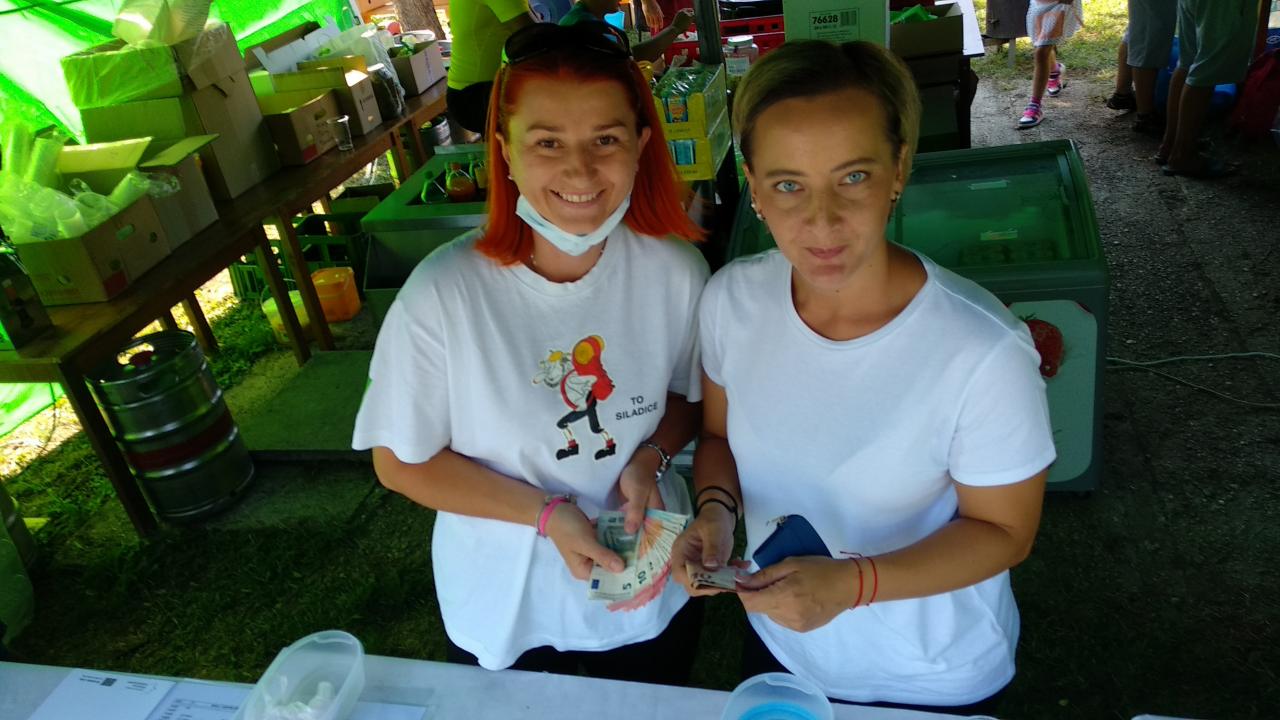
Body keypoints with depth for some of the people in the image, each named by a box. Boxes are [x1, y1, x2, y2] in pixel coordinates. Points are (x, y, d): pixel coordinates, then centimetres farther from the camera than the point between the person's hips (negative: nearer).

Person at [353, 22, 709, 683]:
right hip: (505, 609, -2)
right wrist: (545, 513, -23)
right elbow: (401, 462, -13)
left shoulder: (673, 269, -17)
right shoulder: (442, 295, -25)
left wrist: (650, 459, -19)